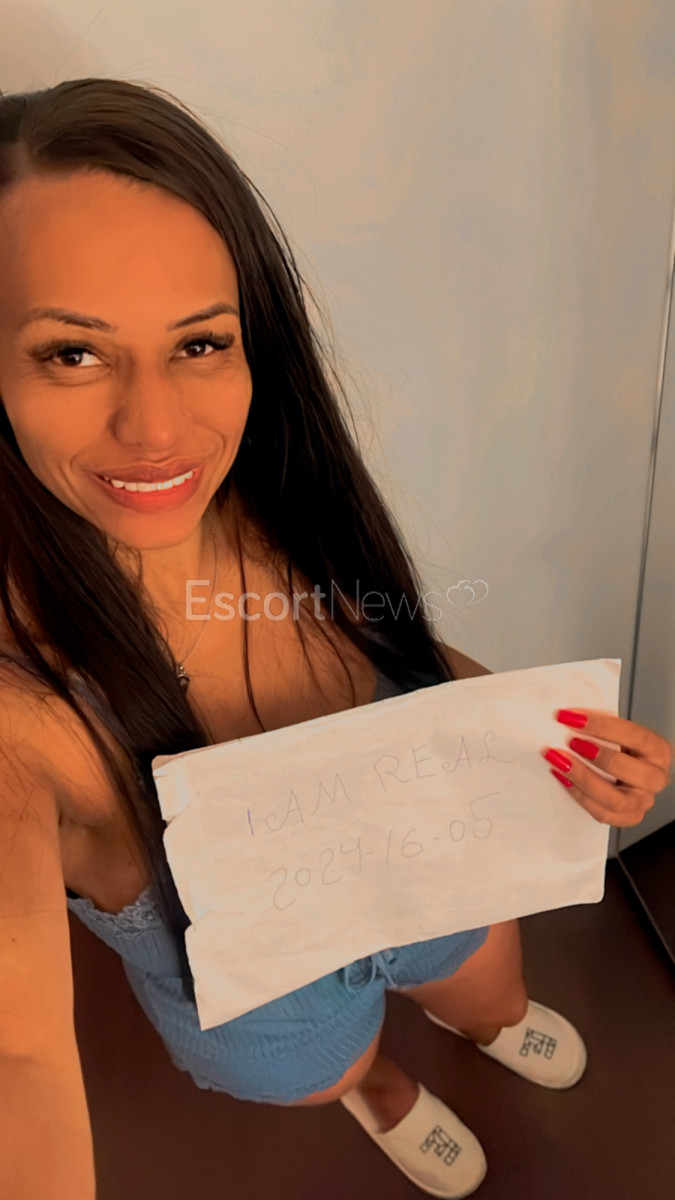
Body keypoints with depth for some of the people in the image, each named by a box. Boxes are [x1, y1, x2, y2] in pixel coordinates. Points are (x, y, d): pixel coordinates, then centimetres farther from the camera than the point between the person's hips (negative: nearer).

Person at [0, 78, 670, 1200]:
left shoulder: (299, 514, -27)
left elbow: (400, 648, -9)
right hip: (267, 1010, -2)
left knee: (495, 1005, 36)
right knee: (345, 1067, 35)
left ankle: (487, 1024, 77)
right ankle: (378, 1088, 75)